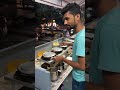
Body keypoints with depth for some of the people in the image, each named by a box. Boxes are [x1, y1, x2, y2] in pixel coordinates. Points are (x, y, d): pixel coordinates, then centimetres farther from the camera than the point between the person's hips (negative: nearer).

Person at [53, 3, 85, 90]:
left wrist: (63, 59, -19)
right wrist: (71, 44, 12)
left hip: (80, 79, -8)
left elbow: (82, 66, -30)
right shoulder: (81, 32, -2)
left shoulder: (81, 37, -32)